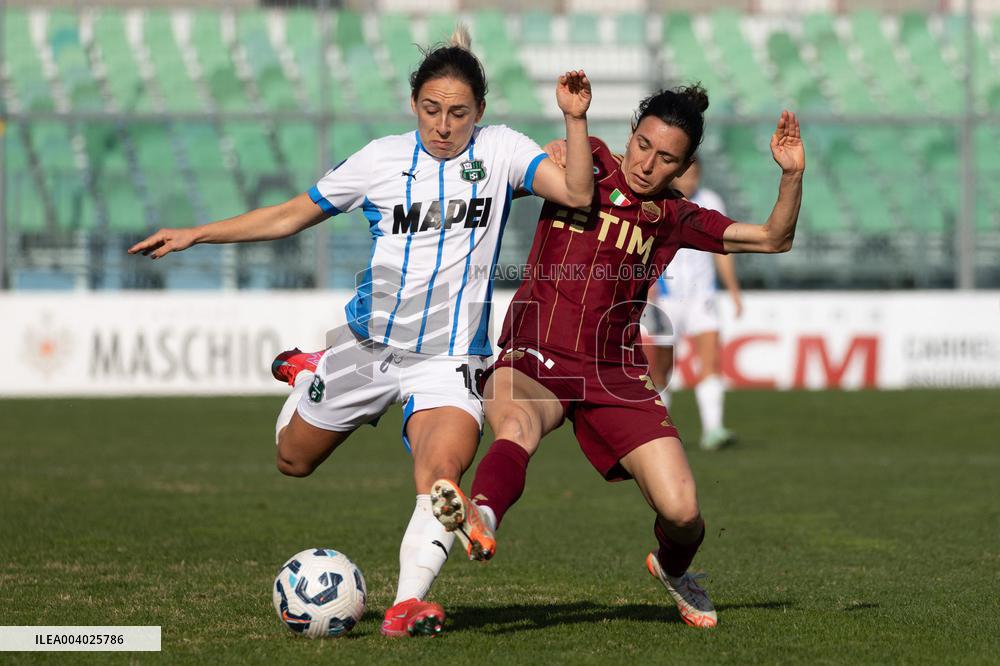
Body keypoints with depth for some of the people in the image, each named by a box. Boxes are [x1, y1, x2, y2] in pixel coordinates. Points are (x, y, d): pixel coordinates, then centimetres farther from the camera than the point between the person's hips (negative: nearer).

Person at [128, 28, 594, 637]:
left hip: (447, 358, -3)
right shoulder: (383, 159, -2)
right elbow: (292, 215, 6)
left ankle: (409, 601, -29)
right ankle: (304, 376, 51)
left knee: (441, 471, -31)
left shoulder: (500, 151, -4)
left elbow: (577, 193, -18)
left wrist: (575, 119, -30)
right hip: (368, 340, 3)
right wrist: (194, 235, 3)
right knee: (294, 461, 19)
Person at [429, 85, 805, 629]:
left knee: (682, 512, -9)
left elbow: (774, 239, 15)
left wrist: (792, 175, -1)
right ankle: (480, 518, -70)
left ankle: (672, 569, 26)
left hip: (614, 375, 3)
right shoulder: (589, 168, 7)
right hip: (531, 360, -3)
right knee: (517, 427, -39)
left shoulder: (672, 218, 13)